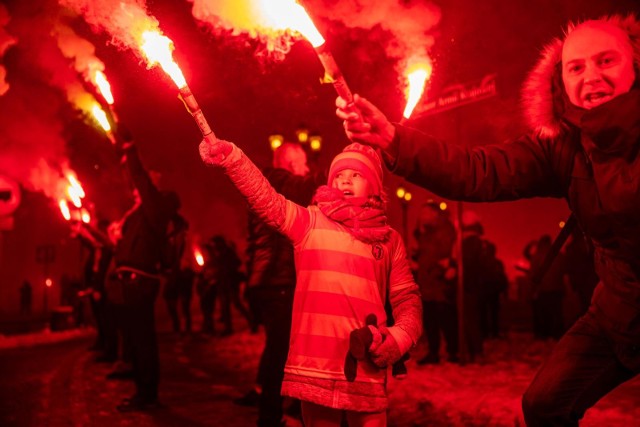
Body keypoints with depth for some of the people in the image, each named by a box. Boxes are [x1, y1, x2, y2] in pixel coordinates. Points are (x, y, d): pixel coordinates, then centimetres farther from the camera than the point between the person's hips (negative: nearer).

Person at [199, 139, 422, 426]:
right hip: (314, 368, -1)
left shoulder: (390, 239, 10)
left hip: (366, 370, 1)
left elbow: (407, 298, 13)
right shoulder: (309, 222, 5)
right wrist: (229, 157, -26)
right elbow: (265, 197, -11)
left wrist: (398, 339, -5)